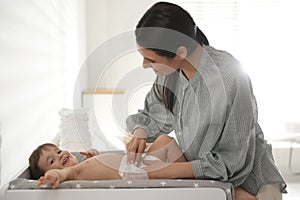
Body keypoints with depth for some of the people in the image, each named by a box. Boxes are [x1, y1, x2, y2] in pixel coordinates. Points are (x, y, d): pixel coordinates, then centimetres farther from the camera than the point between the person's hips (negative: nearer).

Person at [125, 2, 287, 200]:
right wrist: (140, 135, -16)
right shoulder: (172, 70, -14)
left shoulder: (229, 78, -31)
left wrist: (165, 172, -25)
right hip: (200, 175, 4)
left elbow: (231, 161, -25)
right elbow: (153, 114, 6)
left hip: (245, 179, -4)